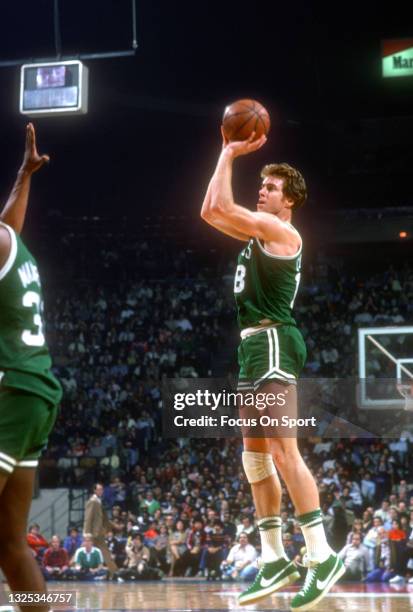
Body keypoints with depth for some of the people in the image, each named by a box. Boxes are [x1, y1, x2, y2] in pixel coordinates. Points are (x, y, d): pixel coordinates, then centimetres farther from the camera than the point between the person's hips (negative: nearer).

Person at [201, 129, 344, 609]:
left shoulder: (281, 231, -8)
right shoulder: (259, 233, 19)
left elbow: (221, 207, -16)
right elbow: (210, 212, 23)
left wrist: (230, 155, -4)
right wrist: (226, 153, 19)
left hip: (272, 343, -10)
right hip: (254, 346, 10)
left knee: (282, 451, -15)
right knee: (255, 454, 10)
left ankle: (322, 556, -15)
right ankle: (275, 561, 13)